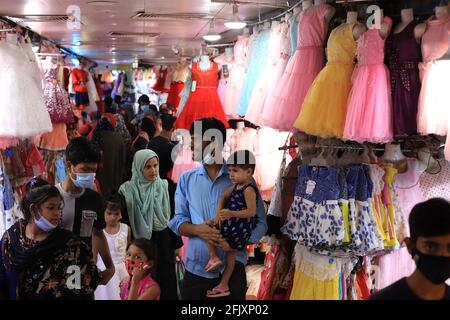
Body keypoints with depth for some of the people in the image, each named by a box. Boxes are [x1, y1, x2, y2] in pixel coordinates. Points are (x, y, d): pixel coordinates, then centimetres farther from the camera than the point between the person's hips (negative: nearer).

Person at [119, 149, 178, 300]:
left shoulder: (164, 187, 0)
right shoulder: (127, 190, -7)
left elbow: (172, 218, 4)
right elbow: (123, 220, -3)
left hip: (162, 242, 2)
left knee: (164, 280, 8)